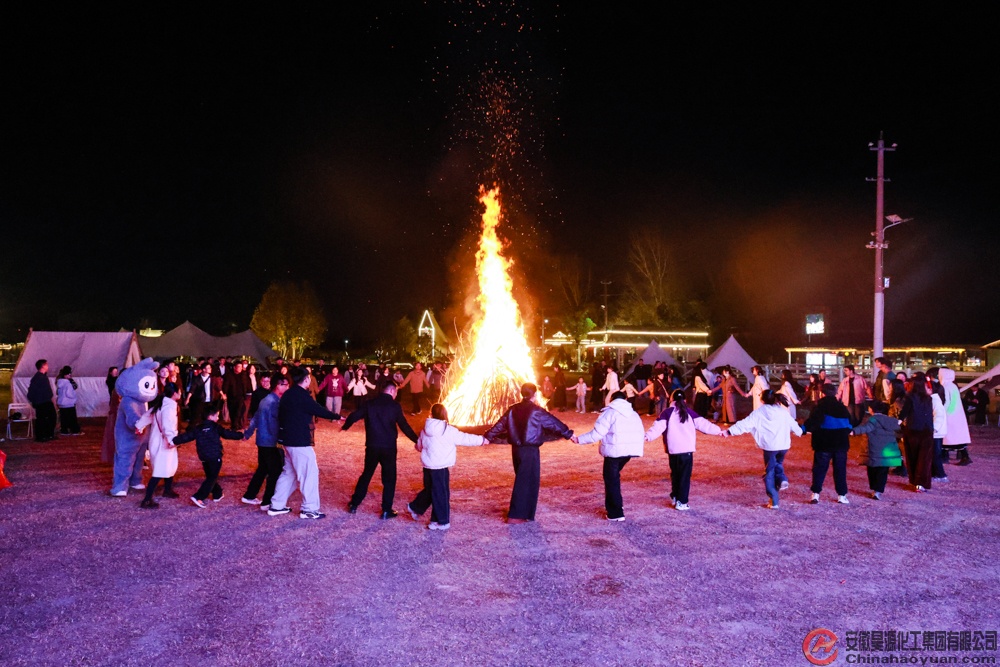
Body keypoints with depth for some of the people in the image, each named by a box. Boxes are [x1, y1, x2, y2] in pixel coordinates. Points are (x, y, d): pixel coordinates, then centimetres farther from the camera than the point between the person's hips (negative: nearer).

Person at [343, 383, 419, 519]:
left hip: (372, 446, 3)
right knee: (389, 478, 7)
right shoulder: (394, 406, -6)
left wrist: (345, 426, 28)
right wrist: (416, 440, 0)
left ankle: (354, 504, 23)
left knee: (366, 475, 19)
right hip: (388, 447, -3)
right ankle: (386, 510, 6)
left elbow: (354, 416, 7)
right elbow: (404, 426, -8)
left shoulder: (370, 404, 4)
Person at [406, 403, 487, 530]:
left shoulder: (425, 430, 5)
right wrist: (482, 440, 6)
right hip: (440, 468, -6)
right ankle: (442, 522, 10)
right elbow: (466, 438, -7)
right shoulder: (449, 430, -13)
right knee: (441, 494, 3)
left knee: (430, 490, 25)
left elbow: (419, 446, 19)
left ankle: (415, 507, 35)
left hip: (427, 466, 7)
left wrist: (417, 447, 44)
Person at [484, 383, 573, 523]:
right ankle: (515, 516, -2)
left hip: (516, 448, 7)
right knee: (527, 482, -1)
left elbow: (500, 425, 5)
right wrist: (568, 434, 6)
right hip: (530, 450, -7)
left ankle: (521, 511, 30)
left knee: (522, 480, 20)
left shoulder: (513, 409, 5)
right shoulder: (536, 410, -11)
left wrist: (488, 437, 12)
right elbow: (553, 423, -4)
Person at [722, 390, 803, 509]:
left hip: (769, 446, -3)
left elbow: (744, 424, -9)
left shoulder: (759, 412, -4)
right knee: (778, 463, 30)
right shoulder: (783, 411, 5)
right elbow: (793, 425, 17)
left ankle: (774, 501, 6)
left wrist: (729, 431, -6)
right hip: (784, 445, 3)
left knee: (770, 473, 8)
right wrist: (800, 431, 39)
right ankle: (782, 479, 1)